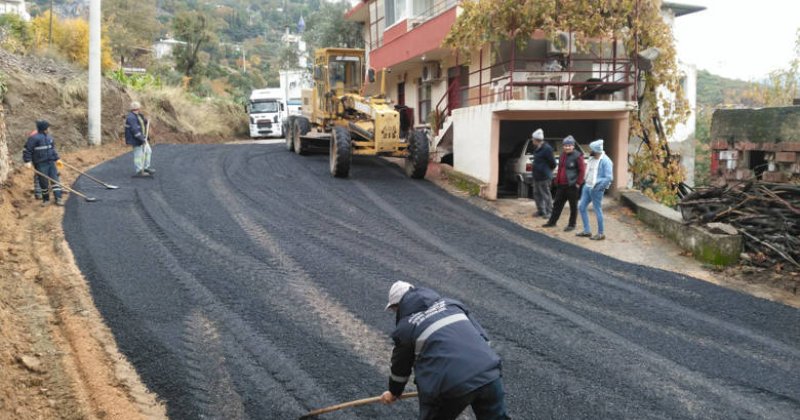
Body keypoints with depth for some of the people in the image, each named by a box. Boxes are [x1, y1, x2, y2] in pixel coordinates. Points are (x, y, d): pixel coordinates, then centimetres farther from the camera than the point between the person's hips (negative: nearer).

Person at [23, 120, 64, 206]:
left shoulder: (49, 137, 11)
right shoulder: (34, 138, -11)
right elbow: (27, 150, -10)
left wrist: (57, 159, 18)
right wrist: (28, 161, -13)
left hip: (51, 163, 6)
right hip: (41, 164, -6)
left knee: (55, 180, -1)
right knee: (44, 182, 2)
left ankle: (58, 198, 1)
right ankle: (46, 199, 18)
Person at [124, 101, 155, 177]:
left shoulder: (138, 116, 11)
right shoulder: (131, 117, -21)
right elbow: (135, 130, -26)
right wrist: (142, 139, -25)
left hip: (141, 137, 10)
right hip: (136, 139, -10)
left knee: (148, 151, 14)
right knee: (139, 155, -3)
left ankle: (146, 168, 23)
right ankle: (139, 171, 6)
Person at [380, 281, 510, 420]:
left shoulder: (405, 328, 11)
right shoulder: (450, 304, 21)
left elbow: (401, 366, 25)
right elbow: (482, 336, 21)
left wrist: (394, 392, 43)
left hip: (451, 384, -4)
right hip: (488, 373, 4)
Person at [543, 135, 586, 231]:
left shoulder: (577, 156, -12)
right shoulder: (562, 155, 11)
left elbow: (582, 170, -12)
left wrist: (578, 183, -14)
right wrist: (557, 180, 15)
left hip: (572, 186, -8)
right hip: (561, 185, 8)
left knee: (573, 206, 4)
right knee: (557, 204, 15)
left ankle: (572, 225, 13)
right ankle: (552, 222, 25)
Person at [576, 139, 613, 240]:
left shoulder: (605, 161, -16)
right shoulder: (591, 158, 8)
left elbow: (609, 178, -19)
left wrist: (598, 186, -18)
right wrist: (586, 183, 14)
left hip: (596, 189, -9)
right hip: (587, 186, 9)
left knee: (597, 210, 0)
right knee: (581, 207, 9)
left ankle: (601, 233, 12)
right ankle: (587, 231, 19)